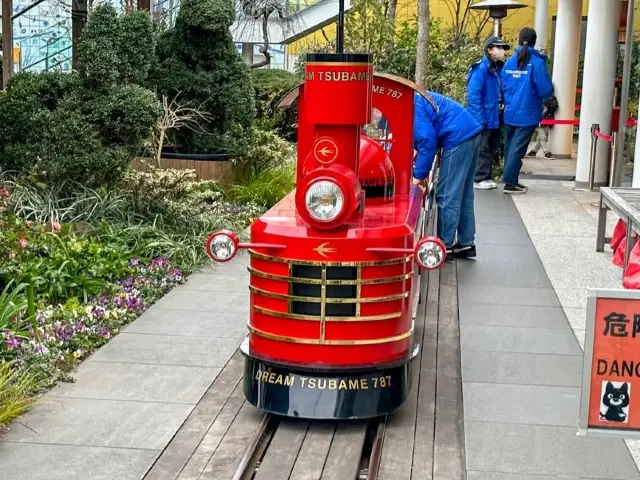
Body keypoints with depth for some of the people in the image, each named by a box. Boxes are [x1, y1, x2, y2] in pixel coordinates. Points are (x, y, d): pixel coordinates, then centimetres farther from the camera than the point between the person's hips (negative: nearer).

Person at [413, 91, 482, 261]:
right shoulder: (413, 98, 19)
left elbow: (427, 141, -15)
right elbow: (428, 135, 23)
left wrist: (419, 175, -8)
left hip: (458, 137, -10)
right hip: (471, 132, 10)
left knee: (447, 195, -4)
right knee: (463, 194, 14)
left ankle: (445, 247, 1)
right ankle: (466, 244, 19)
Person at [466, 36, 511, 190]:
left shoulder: (499, 68, 11)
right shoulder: (481, 69, -13)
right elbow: (473, 95, -17)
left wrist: (503, 104, 4)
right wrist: (479, 118, -20)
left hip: (496, 118, 8)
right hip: (484, 118, -8)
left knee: (492, 148, 14)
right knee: (482, 149, 0)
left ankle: (486, 177, 24)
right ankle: (480, 178, 8)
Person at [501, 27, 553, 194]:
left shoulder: (510, 61, 3)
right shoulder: (537, 62, -13)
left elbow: (503, 87, 7)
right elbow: (545, 90, -14)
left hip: (510, 113, 5)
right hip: (527, 114, -5)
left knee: (510, 147, 15)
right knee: (518, 148, -1)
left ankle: (511, 180, 25)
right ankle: (509, 183, 1)